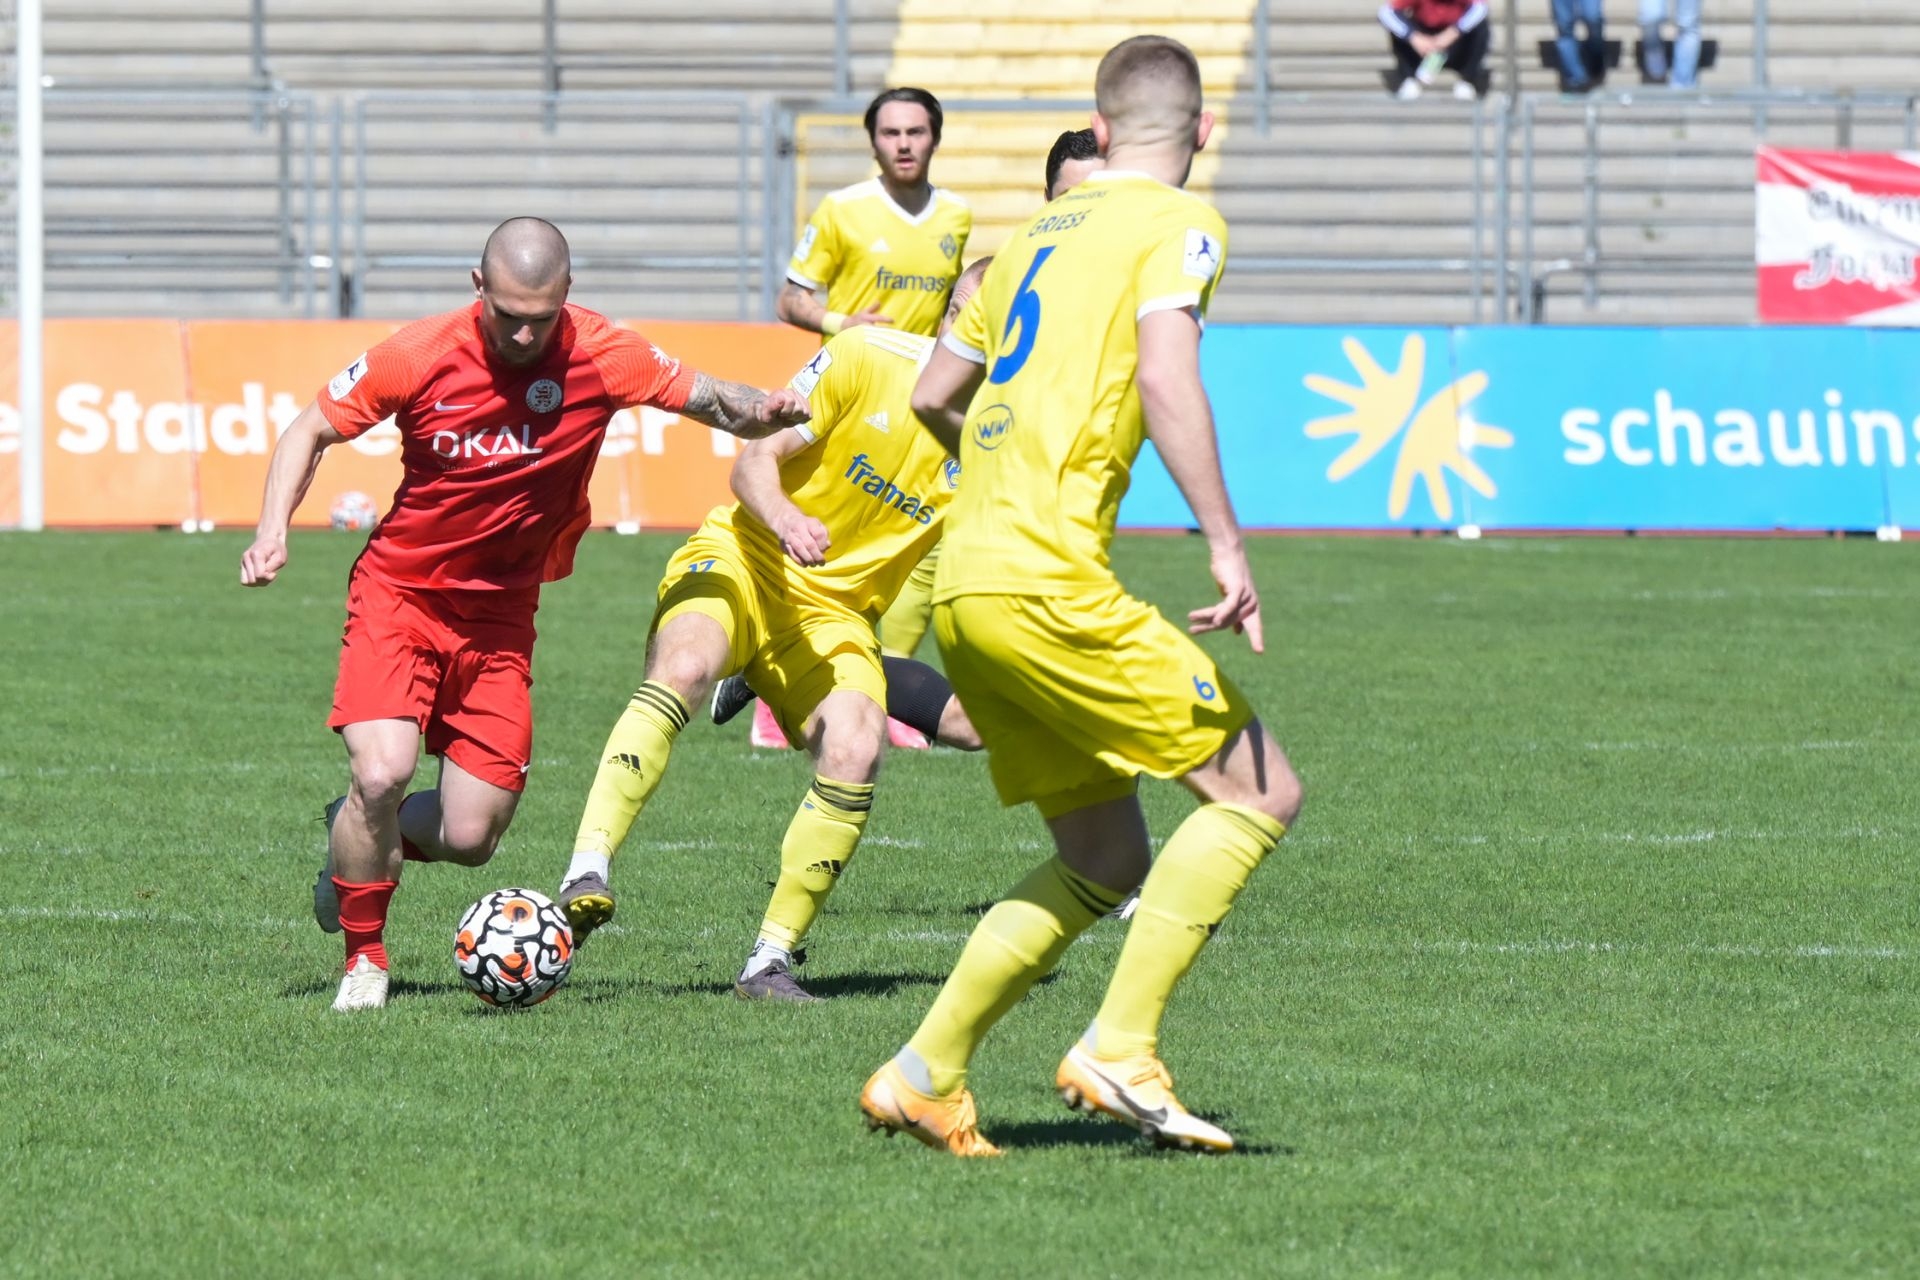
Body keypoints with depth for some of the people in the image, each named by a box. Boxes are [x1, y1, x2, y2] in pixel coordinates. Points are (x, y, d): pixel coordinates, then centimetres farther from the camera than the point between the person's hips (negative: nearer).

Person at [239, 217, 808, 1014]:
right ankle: (363, 959, 1)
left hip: (499, 616, 2)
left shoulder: (601, 356, -12)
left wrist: (763, 411, -25)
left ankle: (364, 843, 32)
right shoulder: (421, 356, -15)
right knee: (380, 773, -24)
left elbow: (710, 401, -1)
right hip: (399, 591, -2)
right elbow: (311, 432, -2)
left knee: (469, 838, -3)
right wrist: (273, 531, -17)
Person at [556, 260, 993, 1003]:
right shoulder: (868, 358, -9)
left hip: (835, 615, 3)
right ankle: (588, 873, -41)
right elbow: (755, 461, -9)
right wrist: (785, 516, -31)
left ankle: (771, 960, -12)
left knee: (854, 753, -26)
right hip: (744, 561, -3)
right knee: (684, 664, -36)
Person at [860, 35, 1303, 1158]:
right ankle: (1120, 1052, -12)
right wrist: (1226, 543, -19)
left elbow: (934, 395, 27)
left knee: (1105, 861, 16)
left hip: (964, 589, 8)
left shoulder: (1041, 233, 21)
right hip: (1048, 581, -8)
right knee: (1261, 791, -4)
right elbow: (1166, 372, -18)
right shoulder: (1179, 223, -1)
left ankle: (922, 1078, 12)